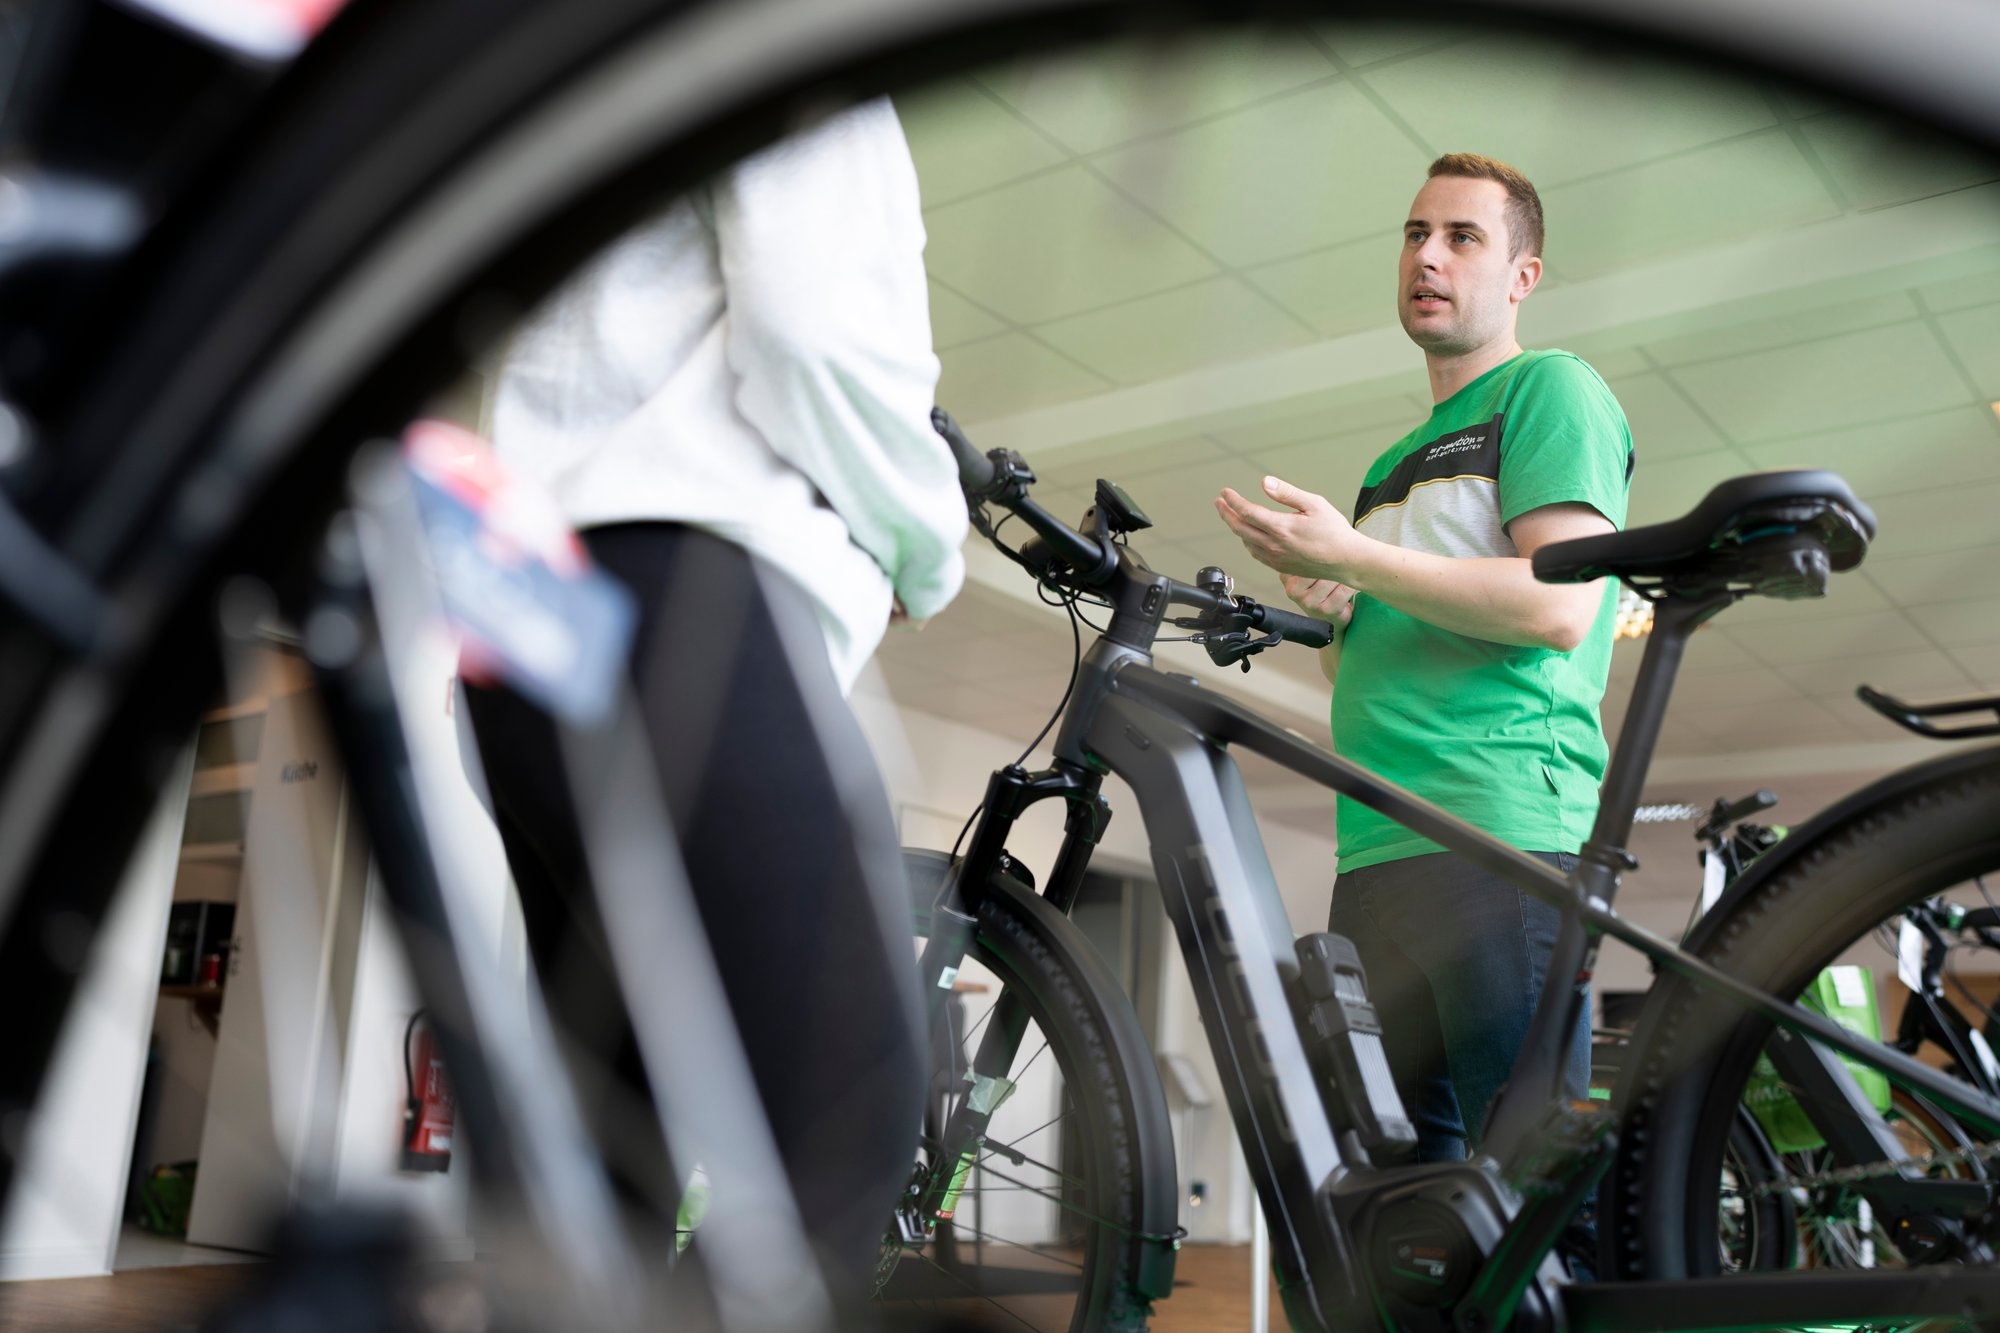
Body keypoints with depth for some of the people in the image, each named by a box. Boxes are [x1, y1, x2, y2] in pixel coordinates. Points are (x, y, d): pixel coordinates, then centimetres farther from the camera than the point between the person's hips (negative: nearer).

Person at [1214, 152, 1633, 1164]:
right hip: (1374, 853, 8)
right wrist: (1330, 615, 8)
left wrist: (1350, 556, -10)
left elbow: (1560, 607, -11)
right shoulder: (1393, 463, 28)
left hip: (1503, 840, -7)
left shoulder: (1551, 390, 5)